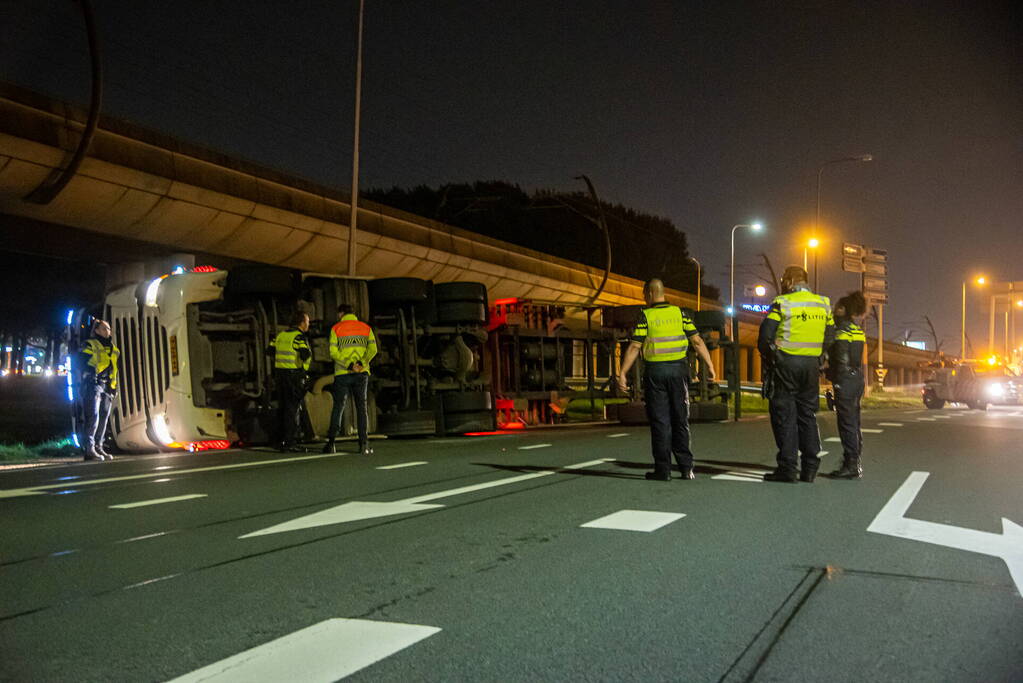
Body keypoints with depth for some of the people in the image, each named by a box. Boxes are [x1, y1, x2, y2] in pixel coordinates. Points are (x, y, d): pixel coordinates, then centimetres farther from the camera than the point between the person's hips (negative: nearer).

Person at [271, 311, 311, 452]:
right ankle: (290, 442, -3)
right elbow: (305, 354, -24)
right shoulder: (299, 336, -12)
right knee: (294, 408, -3)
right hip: (295, 374, -7)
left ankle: (283, 440, 21)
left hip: (280, 373, 7)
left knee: (284, 406, 15)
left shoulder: (281, 335, 11)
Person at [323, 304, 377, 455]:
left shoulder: (336, 329, 2)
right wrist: (361, 363, -10)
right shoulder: (366, 328, 9)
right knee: (362, 407, 4)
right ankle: (364, 444, -3)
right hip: (361, 374, 1)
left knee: (338, 408, 6)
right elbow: (373, 349, -5)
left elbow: (333, 352, -9)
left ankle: (331, 443, 6)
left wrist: (349, 366, -12)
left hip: (342, 374, -1)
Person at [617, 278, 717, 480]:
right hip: (678, 369, 2)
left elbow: (634, 347, -10)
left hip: (654, 371, -2)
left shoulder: (646, 316, -3)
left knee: (659, 422, 2)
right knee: (680, 420, 10)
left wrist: (622, 373, -9)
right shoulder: (679, 313, 5)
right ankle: (686, 467, 10)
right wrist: (709, 365, 5)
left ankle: (663, 469, 3)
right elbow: (697, 341, 1)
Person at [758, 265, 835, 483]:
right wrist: (816, 355, 17)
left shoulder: (782, 304, -8)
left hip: (785, 363, -5)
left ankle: (788, 468, -1)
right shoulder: (823, 304, 9)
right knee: (807, 414, 12)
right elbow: (829, 338, 11)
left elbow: (765, 336, -13)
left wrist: (767, 358, 3)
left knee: (784, 416, 0)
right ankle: (809, 469, 13)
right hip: (811, 364, 5)